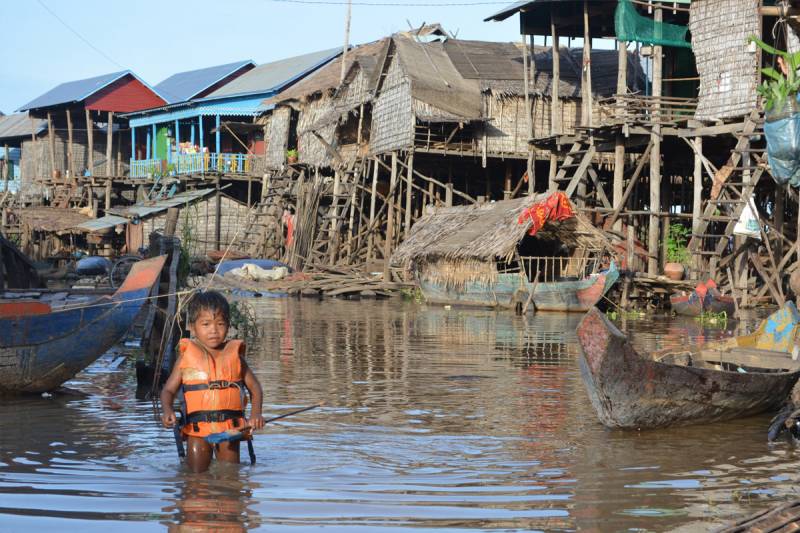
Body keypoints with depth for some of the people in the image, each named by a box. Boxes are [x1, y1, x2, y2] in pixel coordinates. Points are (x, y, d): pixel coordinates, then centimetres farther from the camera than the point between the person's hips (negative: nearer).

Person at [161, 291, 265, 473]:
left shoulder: (234, 354, 6)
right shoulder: (187, 356, 2)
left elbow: (254, 387, 12)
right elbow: (168, 390, 3)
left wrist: (256, 413, -5)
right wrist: (168, 410, -17)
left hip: (229, 428, 1)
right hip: (197, 428, -1)